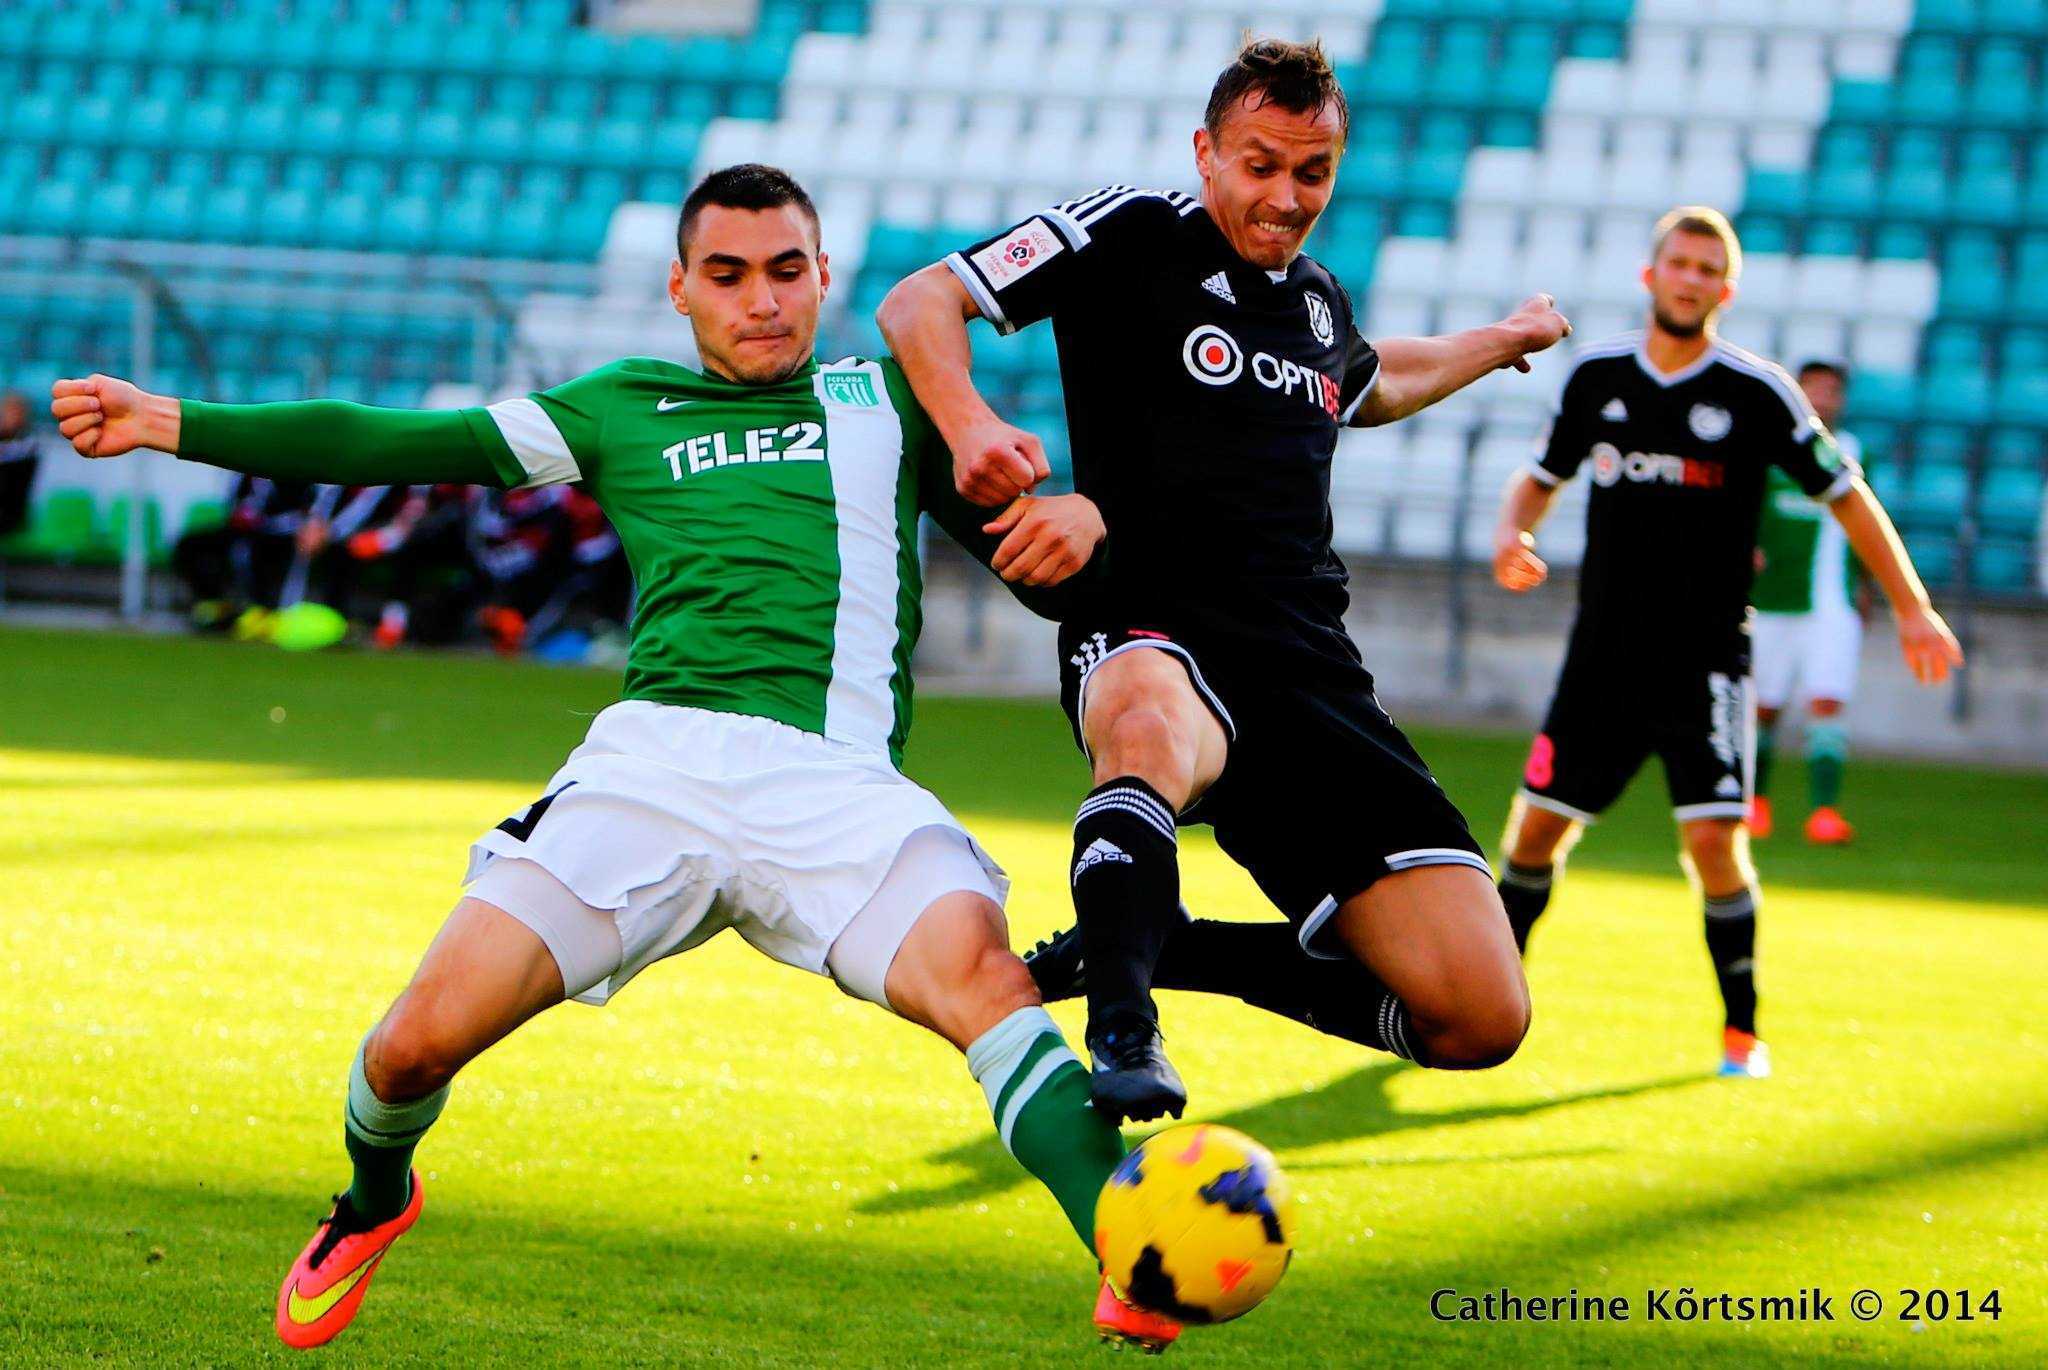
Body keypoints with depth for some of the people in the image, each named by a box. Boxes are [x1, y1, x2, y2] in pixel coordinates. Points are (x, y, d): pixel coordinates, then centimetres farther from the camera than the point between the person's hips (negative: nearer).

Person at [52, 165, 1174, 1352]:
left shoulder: (886, 399, 24)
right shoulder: (627, 407, 24)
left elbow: (1027, 550, 23)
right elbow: (403, 445, 22)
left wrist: (1077, 522, -2)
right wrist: (170, 424, 17)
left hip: (835, 783, -1)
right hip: (658, 754, 1)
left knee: (977, 971, -31)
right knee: (425, 1036, -8)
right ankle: (374, 1204, 26)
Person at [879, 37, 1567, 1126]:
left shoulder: (1320, 301, 20)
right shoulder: (1128, 237, 2)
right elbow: (917, 304, -3)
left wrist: (1498, 343, 52)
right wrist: (969, 425, -21)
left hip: (1310, 670, 6)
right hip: (1152, 644, -6)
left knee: (1481, 1018, -7)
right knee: (1154, 729, -47)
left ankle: (1159, 948, 9)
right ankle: (1122, 1034, -43)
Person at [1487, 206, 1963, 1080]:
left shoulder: (1755, 393, -7)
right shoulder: (1596, 376, 3)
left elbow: (1845, 493, 0)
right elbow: (1542, 476, 17)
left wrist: (1912, 606, -4)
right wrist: (1511, 532, -5)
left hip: (1705, 661, -3)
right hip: (1603, 653, 3)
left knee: (1714, 838, -14)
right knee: (1536, 827, 2)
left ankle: (1741, 1030, 2)